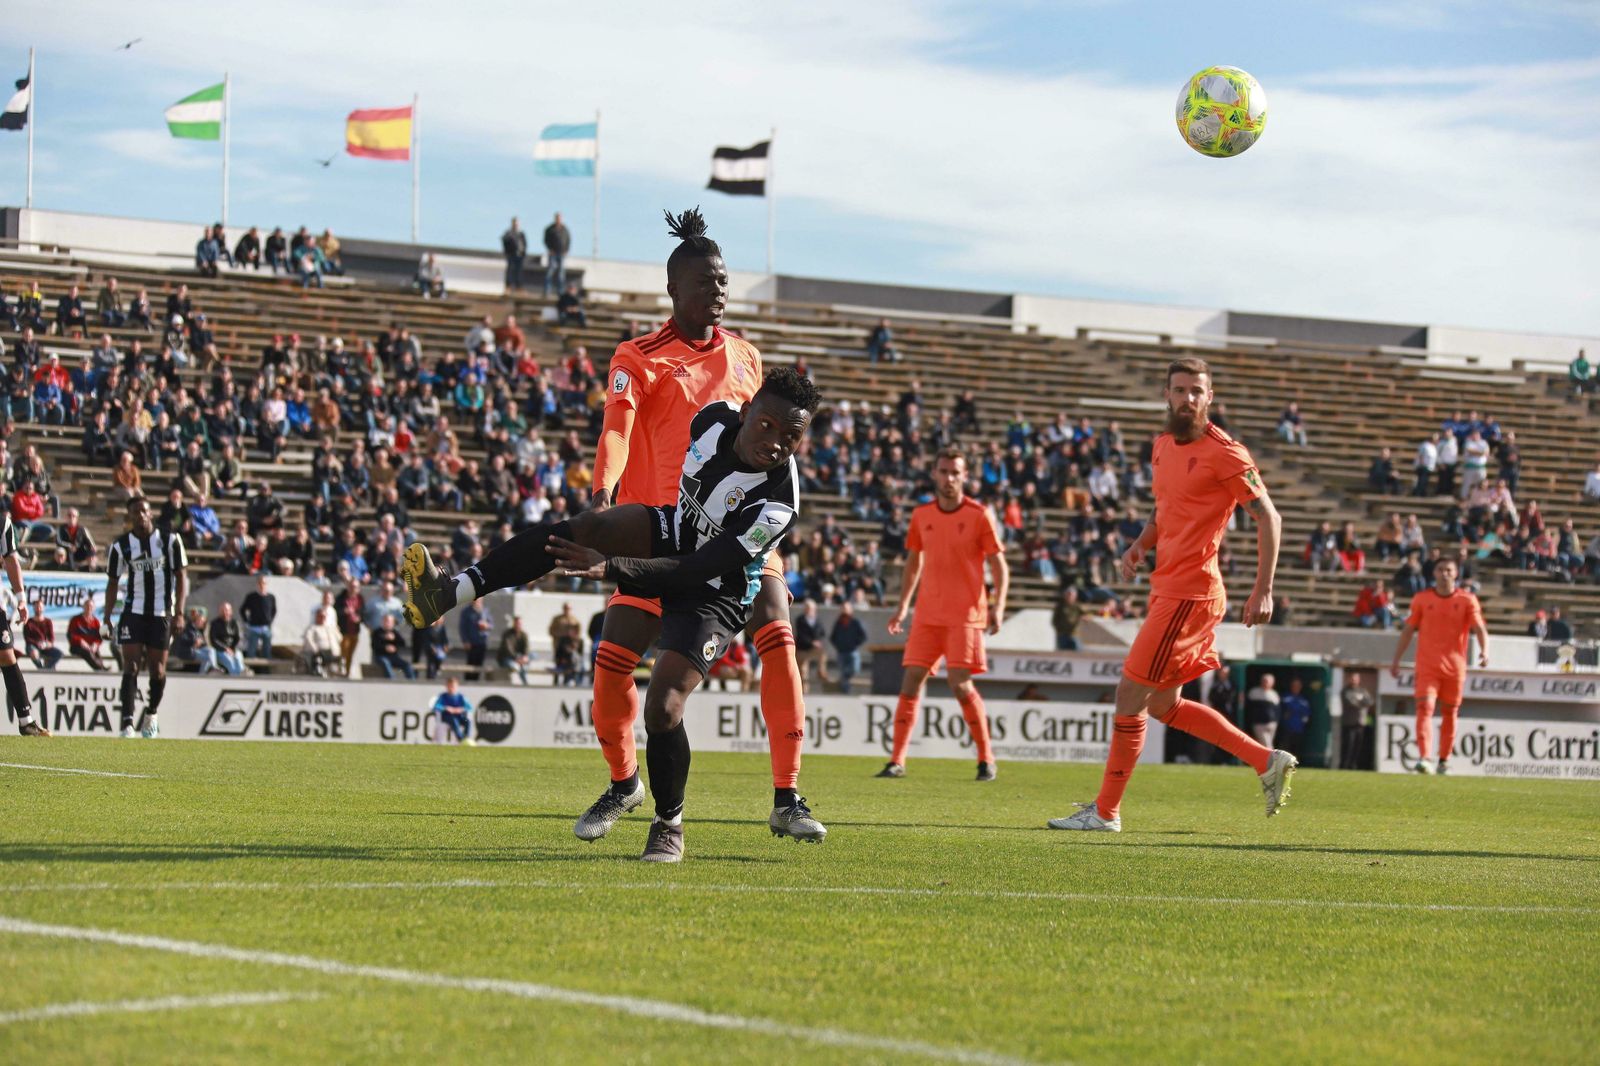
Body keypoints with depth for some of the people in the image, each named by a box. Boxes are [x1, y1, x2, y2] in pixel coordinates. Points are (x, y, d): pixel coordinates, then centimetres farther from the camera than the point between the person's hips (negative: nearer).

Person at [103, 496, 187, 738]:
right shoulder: (120, 546, -1)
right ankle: (127, 724, -17)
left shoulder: (170, 540, -3)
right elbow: (113, 582, 6)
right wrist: (107, 618, 0)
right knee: (131, 667, -11)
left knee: (158, 669, 6)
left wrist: (179, 612, -8)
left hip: (162, 612, 0)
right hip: (133, 612, 0)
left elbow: (181, 576, 0)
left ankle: (151, 716, 29)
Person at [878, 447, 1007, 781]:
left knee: (960, 683, -11)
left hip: (965, 614, -4)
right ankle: (897, 760, 2)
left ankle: (986, 759, 3)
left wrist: (997, 607, -14)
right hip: (928, 613, 4)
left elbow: (999, 566, -3)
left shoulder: (979, 515, -5)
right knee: (911, 680, -2)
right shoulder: (922, 515, 8)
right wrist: (903, 605, 15)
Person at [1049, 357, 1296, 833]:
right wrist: (1141, 544, 8)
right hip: (1167, 589, 10)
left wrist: (1263, 591, -16)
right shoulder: (1163, 446, 13)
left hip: (1189, 593, -10)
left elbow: (1269, 517, -11)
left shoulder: (1223, 453, -12)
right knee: (1163, 705, 15)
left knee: (1130, 695, -6)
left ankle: (1105, 812, 3)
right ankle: (1268, 761, 22)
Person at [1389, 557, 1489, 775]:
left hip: (1455, 666, 0)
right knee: (1425, 707, -15)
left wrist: (1484, 650, -27)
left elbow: (1480, 628, -8)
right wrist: (1396, 660, 10)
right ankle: (1423, 758, -24)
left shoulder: (1467, 600, 1)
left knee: (1449, 712, 8)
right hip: (1426, 665, 0)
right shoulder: (1422, 599, 4)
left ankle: (1444, 761, 19)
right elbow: (1408, 630, 10)